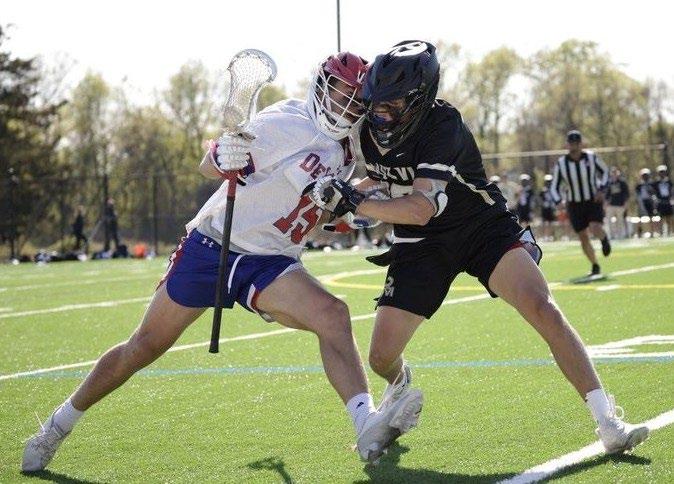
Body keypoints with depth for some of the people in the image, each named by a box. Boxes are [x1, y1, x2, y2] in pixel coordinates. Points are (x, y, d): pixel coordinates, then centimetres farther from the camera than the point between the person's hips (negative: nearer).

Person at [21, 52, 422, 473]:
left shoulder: (346, 153, 8)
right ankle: (59, 425, 23)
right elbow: (207, 167, -14)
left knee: (332, 315, -23)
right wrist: (224, 160, -34)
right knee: (145, 347, 5)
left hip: (271, 265, 5)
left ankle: (367, 426, -36)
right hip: (214, 246, -5)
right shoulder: (287, 124, -15)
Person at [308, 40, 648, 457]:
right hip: (422, 246, 5)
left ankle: (608, 422, -22)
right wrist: (345, 192, -2)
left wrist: (354, 203, -44)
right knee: (382, 357, -2)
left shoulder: (443, 124, -28)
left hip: (484, 228, -5)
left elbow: (422, 209, -37)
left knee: (542, 308, -26)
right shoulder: (368, 126, -9)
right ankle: (400, 385, 39)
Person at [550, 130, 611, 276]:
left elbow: (605, 171, 7)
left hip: (594, 200, -2)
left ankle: (604, 239, 14)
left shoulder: (591, 157, -10)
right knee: (583, 237, 2)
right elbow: (554, 187, 0)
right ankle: (595, 267, 19)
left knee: (595, 228, -23)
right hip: (575, 204, 2)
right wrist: (559, 203, -17)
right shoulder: (561, 164, -9)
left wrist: (601, 189, -8)